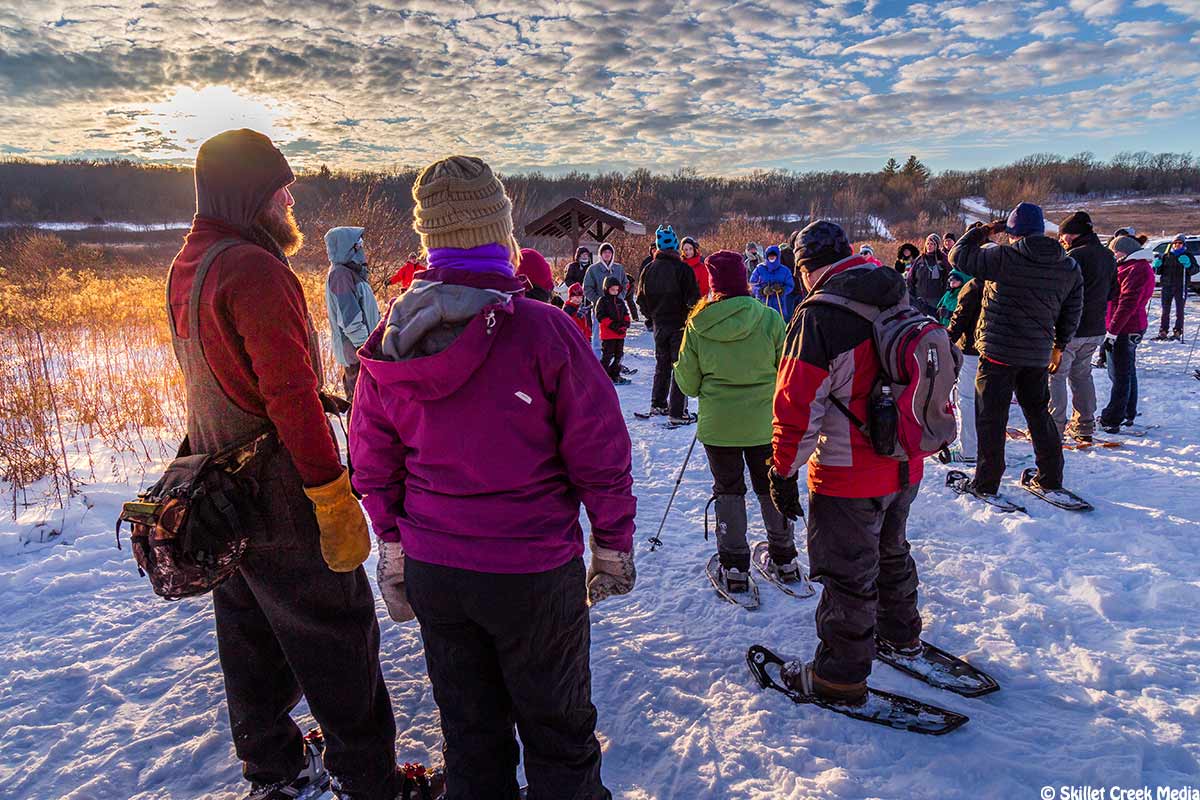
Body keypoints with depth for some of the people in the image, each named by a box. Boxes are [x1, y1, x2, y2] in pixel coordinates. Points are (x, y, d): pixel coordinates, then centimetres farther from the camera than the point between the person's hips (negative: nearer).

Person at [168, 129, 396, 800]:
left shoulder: (186, 267, 9)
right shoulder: (256, 270, -21)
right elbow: (293, 397, -26)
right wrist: (336, 502, -23)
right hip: (281, 495, -10)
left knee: (253, 638, 20)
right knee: (339, 643, 4)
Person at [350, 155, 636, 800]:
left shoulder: (390, 341, -4)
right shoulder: (543, 329, -18)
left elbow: (373, 462, 5)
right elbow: (599, 451, -14)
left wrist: (393, 547, 18)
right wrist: (612, 545, 1)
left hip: (431, 571, 4)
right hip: (533, 571, -4)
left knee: (468, 728, 23)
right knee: (557, 731, 17)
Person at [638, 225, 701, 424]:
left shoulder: (649, 269, 2)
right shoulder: (683, 269, -13)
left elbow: (641, 298, 8)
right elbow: (693, 298, -14)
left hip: (659, 324, 5)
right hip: (680, 324, -5)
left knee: (662, 364, 19)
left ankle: (658, 405, 26)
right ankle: (677, 413, -3)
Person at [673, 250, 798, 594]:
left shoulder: (697, 324, -10)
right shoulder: (769, 318, -12)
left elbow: (688, 382, -2)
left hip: (717, 423, 0)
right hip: (763, 422, 1)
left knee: (728, 491, 14)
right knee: (770, 489, 18)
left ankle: (734, 567, 17)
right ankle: (784, 559, 29)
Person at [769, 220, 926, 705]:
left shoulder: (818, 316, -21)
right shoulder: (899, 303, 4)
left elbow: (798, 406, -23)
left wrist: (783, 471, -12)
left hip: (848, 475, -8)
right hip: (905, 467, 8)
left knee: (847, 575, 7)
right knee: (890, 551, 28)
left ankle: (841, 675, 22)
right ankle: (901, 632, 49)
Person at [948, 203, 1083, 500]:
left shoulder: (1003, 258, -16)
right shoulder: (1069, 267, 5)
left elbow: (959, 255, -7)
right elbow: (1072, 313, 13)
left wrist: (984, 231, 6)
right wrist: (1059, 346, 25)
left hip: (999, 352, -5)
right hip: (1038, 355, 6)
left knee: (991, 417, 3)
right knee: (1039, 414, 19)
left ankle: (986, 483, 9)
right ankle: (1051, 479, 27)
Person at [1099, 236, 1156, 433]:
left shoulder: (1134, 270, -17)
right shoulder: (1142, 267, 16)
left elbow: (1127, 304, -23)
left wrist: (1112, 332, -23)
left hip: (1125, 331, -11)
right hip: (1133, 329, 11)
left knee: (1120, 376, -5)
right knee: (1128, 373, 18)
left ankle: (1112, 421, 0)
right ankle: (1128, 415, 29)